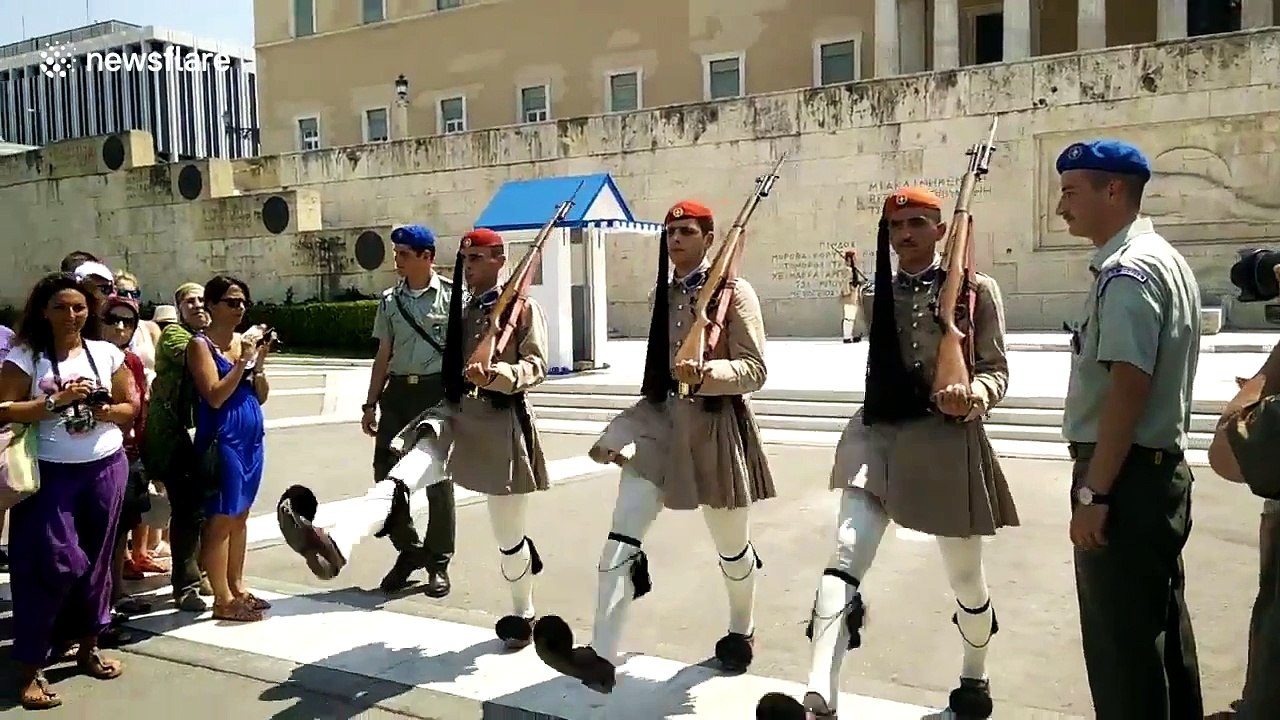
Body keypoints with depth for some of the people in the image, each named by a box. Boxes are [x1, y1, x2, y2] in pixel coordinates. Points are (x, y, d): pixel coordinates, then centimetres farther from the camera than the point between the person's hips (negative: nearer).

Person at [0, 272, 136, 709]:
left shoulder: (107, 353, 5)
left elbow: (130, 407, 8)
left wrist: (105, 410, -11)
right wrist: (56, 400, -20)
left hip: (106, 468, 4)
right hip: (50, 472, -3)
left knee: (95, 559, 12)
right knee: (52, 564, -6)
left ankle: (88, 647, 27)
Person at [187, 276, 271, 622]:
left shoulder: (245, 339, 12)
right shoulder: (201, 344, -7)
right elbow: (214, 396, -17)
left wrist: (259, 363, -4)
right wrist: (243, 361, -19)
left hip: (252, 436, 7)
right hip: (223, 437, -7)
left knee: (240, 515, 15)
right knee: (221, 517, -2)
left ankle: (237, 587, 25)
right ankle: (223, 600, 4)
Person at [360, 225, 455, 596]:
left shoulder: (451, 296, -3)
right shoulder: (390, 300, 10)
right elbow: (383, 356, 14)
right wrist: (371, 403, 12)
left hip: (438, 391, -4)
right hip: (398, 391, 4)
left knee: (438, 479, 5)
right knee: (386, 474, 4)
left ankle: (438, 562, 19)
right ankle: (409, 550, 24)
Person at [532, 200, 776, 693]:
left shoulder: (736, 292, -7)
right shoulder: (663, 294, 11)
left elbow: (754, 370, -13)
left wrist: (704, 374, -30)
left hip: (716, 425, -4)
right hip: (661, 418, 5)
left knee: (731, 545, 13)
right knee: (622, 536, -12)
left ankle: (741, 633, 39)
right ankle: (601, 657, -15)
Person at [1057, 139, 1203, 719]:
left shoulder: (1126, 271, -17)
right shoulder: (1166, 260, 15)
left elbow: (1128, 388, -23)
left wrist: (1091, 493, -21)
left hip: (1126, 477, -10)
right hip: (1163, 470, 10)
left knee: (1122, 640, 0)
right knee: (1161, 627, 20)